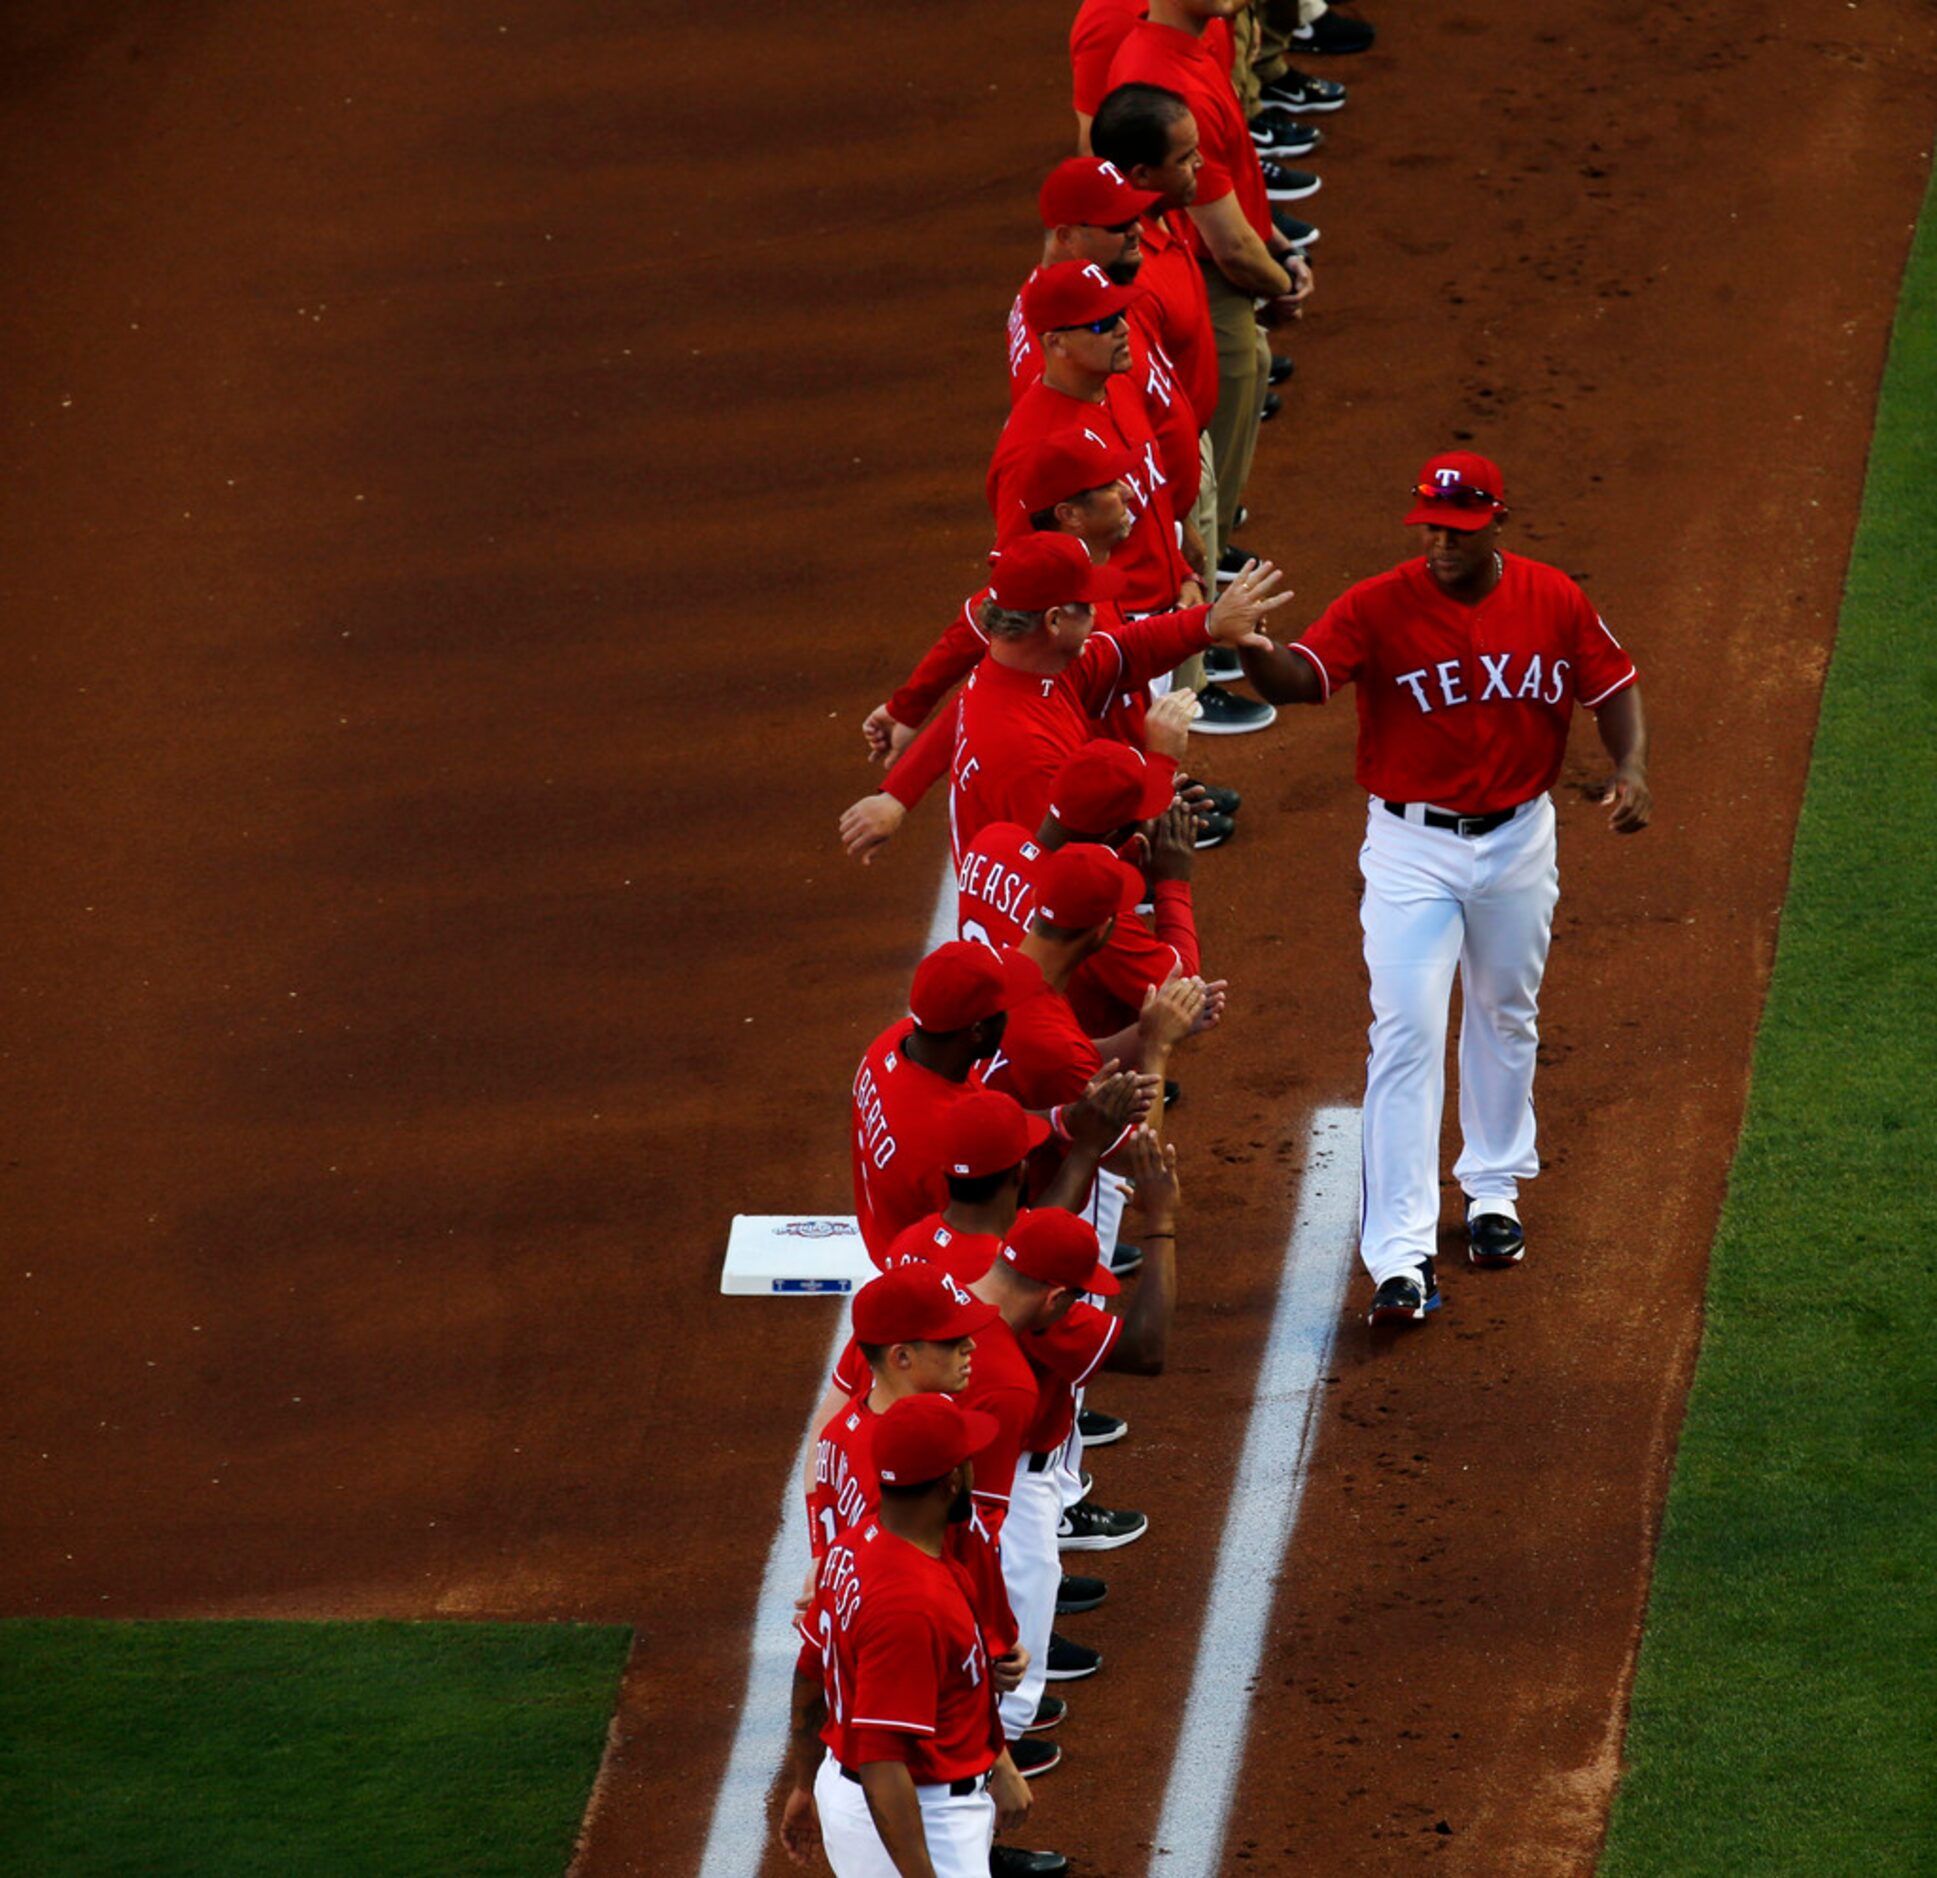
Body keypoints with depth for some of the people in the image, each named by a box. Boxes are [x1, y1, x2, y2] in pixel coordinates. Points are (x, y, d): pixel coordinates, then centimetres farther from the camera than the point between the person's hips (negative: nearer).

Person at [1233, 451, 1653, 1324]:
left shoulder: (1554, 601, -6)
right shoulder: (1377, 606, -16)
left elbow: (1612, 686, 4)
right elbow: (1301, 676, -29)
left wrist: (1632, 767, -14)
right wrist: (1253, 652, -52)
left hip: (1519, 840, 3)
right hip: (1412, 848, -3)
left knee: (1505, 1020, 21)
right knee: (1406, 1038, -10)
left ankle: (1494, 1187, 44)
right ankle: (1400, 1255, -12)